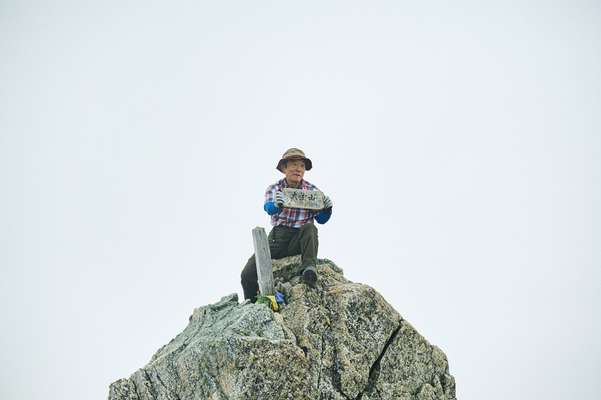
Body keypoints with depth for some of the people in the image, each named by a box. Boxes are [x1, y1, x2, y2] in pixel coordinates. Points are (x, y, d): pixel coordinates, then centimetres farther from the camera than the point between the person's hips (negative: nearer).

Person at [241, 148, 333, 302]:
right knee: (248, 274, -12)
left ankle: (309, 268, -44)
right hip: (278, 238, 1)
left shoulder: (312, 190, 1)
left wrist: (326, 209, -27)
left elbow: (321, 219, -3)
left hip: (302, 240, -1)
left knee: (310, 228, -35)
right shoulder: (274, 189, 0)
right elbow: (269, 208, -20)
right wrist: (276, 205, -45)